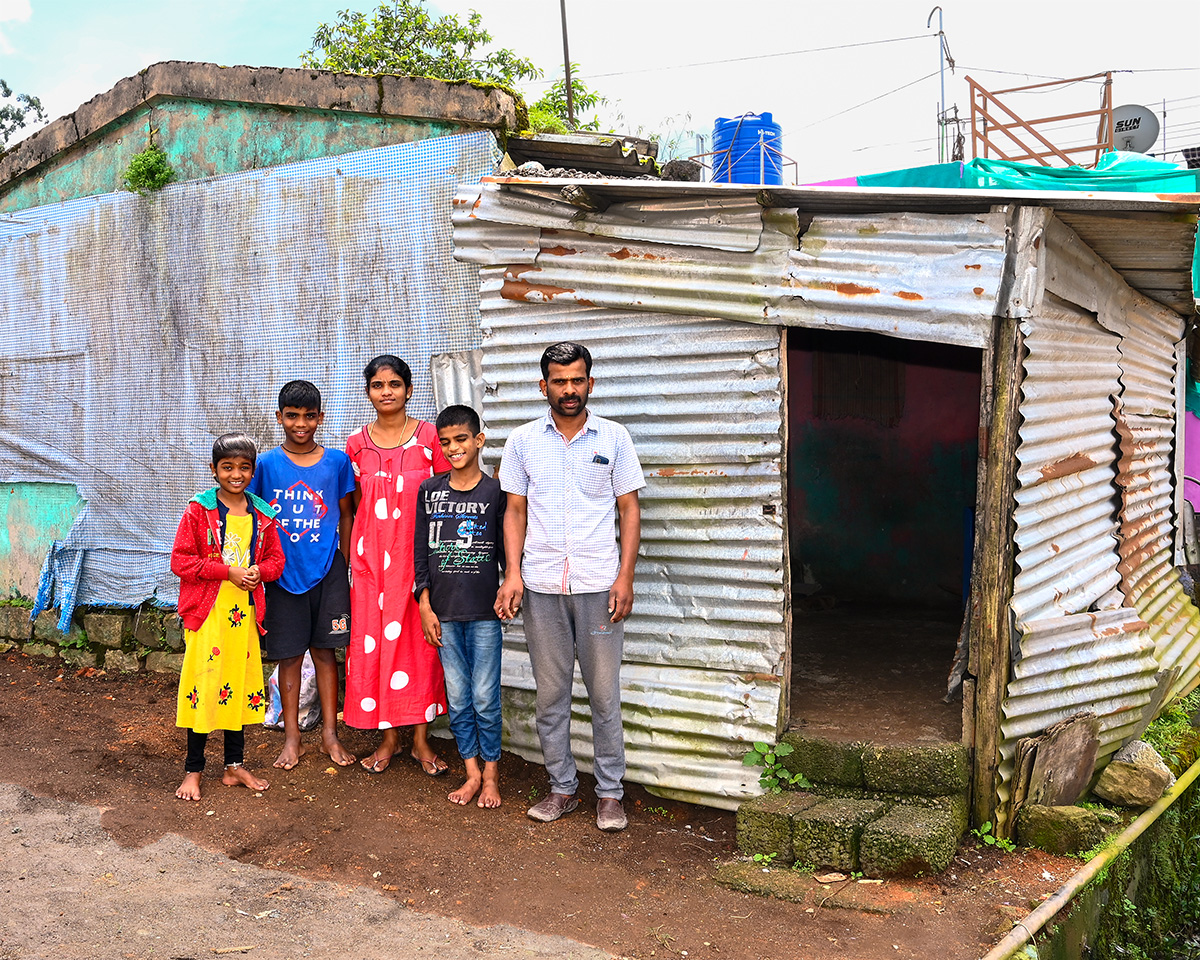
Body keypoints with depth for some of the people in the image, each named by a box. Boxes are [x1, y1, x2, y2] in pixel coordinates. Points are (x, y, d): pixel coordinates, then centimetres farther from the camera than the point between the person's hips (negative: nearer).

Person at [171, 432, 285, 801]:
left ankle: (234, 766, 23)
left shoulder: (263, 514, 6)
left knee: (240, 687, 11)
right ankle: (193, 771, 12)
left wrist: (258, 571, -11)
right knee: (203, 686, -1)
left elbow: (276, 559, 11)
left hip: (245, 612, 4)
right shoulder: (199, 509, -5)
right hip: (208, 611, -4)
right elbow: (180, 560, -9)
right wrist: (228, 571, -17)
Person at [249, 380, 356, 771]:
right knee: (290, 655, 7)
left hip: (328, 570, 0)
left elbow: (346, 515, 8)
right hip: (283, 573, 0)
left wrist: (345, 564, 5)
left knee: (325, 650, 7)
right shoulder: (266, 464, -1)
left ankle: (330, 734, 18)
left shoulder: (337, 461, 1)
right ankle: (292, 738, 19)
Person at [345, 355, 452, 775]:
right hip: (371, 553, 2)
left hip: (419, 551, -2)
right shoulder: (356, 444, 6)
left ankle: (421, 738, 13)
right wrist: (356, 550, 7)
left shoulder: (429, 436, -2)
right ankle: (388, 736, 16)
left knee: (420, 639, 1)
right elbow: (355, 504, 14)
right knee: (374, 639, 3)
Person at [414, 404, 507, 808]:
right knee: (457, 698, 8)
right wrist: (425, 606, 3)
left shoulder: (495, 491, -2)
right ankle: (472, 772, 21)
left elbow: (506, 550, 3)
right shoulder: (429, 491, 6)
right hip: (444, 613, 3)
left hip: (484, 612, -3)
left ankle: (491, 773, 17)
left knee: (485, 698, 1)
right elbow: (421, 552, 7)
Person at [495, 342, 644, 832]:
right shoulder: (523, 440, 7)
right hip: (540, 586, 2)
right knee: (550, 694, 8)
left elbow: (629, 509, 5)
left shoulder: (614, 437, 4)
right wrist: (513, 573, -4)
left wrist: (625, 576, -4)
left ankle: (609, 792, 15)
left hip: (598, 584, -1)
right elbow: (515, 511, 8)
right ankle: (562, 788, 22)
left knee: (604, 693, 3)